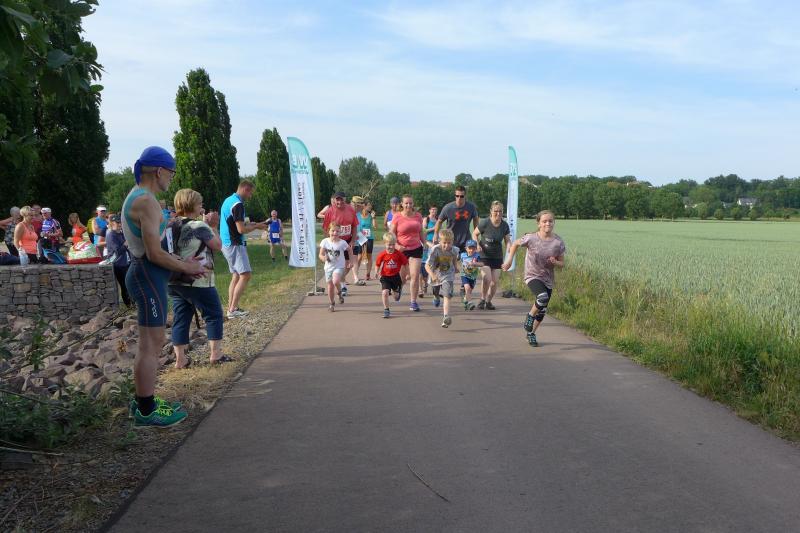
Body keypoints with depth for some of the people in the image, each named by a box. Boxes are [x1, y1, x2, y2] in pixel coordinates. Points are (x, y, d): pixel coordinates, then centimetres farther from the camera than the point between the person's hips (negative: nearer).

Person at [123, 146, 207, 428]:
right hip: (148, 276, -11)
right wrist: (186, 267, -8)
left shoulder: (136, 196, 15)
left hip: (143, 273, 11)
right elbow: (155, 253, -21)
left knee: (149, 343, 19)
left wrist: (183, 264, 12)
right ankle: (146, 411, 8)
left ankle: (143, 402, 30)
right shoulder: (147, 201, -17)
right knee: (151, 344, -2)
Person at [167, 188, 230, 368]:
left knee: (181, 318, 10)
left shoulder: (170, 226, 9)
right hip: (198, 281, -7)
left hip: (173, 281, 7)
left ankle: (180, 359, 12)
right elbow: (217, 246, -4)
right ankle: (215, 354, 11)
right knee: (214, 315, 7)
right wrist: (212, 227, 6)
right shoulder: (199, 226, -12)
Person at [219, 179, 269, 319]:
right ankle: (233, 309, -13)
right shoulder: (238, 204, -17)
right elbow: (241, 229, -21)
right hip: (235, 244, -10)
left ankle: (231, 307, 14)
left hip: (227, 243, 10)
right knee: (245, 275, -11)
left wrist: (248, 223, 17)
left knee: (236, 276, 14)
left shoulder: (228, 200, 14)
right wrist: (256, 226, -6)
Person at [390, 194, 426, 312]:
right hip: (402, 250, -1)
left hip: (416, 249, 2)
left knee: (415, 276, -8)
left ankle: (413, 301, -1)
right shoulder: (397, 217, -6)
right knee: (402, 277, 10)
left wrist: (425, 244, 13)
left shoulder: (418, 216, 4)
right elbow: (391, 233, -5)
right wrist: (396, 245, -19)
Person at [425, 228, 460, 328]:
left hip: (448, 276, -1)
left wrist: (455, 269, 19)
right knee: (437, 293, 28)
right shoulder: (435, 250, -29)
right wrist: (432, 275, -48)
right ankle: (436, 297, 66)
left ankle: (446, 317, -25)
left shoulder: (454, 250, -19)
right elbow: (427, 265, -33)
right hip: (436, 276, 1)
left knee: (447, 295, -21)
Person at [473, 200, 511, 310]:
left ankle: (488, 301, 26)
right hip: (484, 255, -4)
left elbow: (507, 240, 6)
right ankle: (482, 299, 7)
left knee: (495, 282, 1)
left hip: (497, 257, 4)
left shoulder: (505, 225, -5)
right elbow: (474, 234, 0)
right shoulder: (484, 223, -15)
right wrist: (477, 244, -17)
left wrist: (509, 248, -15)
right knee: (487, 278, -19)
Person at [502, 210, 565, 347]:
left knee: (543, 310, 10)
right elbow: (515, 244, 5)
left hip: (548, 279, 4)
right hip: (532, 276, -4)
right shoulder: (531, 238, -13)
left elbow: (562, 264, 2)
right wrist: (509, 260, 0)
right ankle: (530, 316, -4)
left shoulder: (558, 242, -8)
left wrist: (555, 262, -20)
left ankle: (531, 333, 33)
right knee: (543, 297, -32)